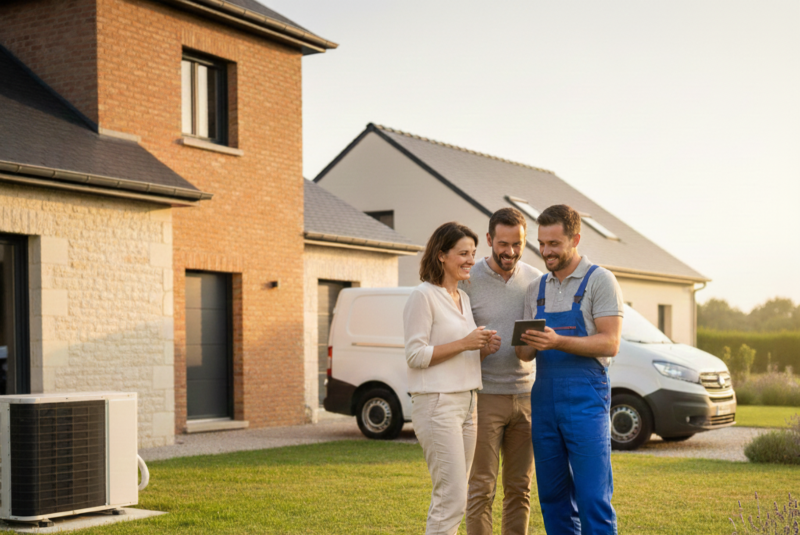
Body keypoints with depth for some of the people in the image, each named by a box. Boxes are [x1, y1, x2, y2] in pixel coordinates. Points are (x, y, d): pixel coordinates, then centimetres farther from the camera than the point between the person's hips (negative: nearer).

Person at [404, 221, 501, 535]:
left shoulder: (463, 298, 17)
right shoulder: (424, 296, -9)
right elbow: (415, 355, -13)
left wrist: (484, 349, 2)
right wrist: (463, 344, -17)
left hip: (466, 402, 8)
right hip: (437, 403, -8)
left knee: (449, 498, 8)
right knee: (452, 500, -11)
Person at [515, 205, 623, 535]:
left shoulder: (599, 281, -2)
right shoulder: (537, 289, 15)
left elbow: (609, 343, -11)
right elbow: (525, 354, 15)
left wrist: (558, 341, -22)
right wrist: (528, 344, -9)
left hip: (585, 397, -6)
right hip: (543, 396, 6)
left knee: (593, 496, -7)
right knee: (553, 496, 8)